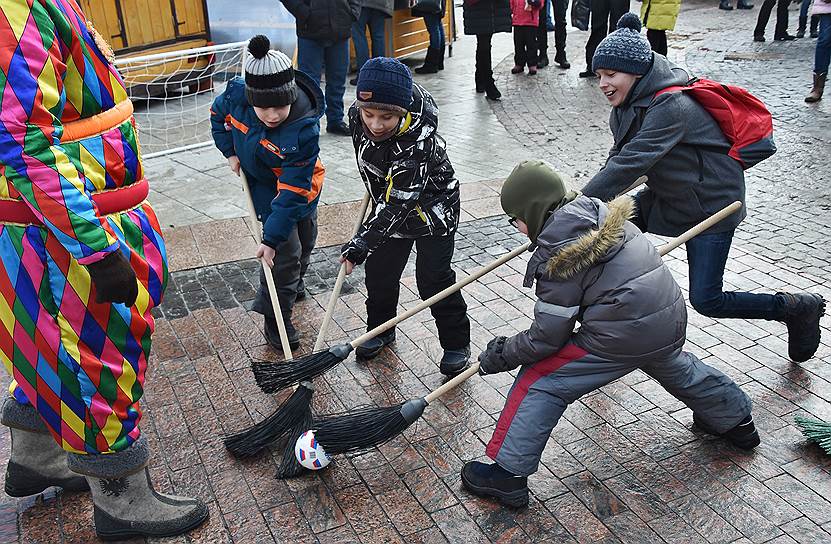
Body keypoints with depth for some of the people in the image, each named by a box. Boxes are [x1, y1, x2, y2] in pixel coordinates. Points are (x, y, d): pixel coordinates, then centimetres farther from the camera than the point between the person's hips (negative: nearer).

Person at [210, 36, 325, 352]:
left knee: (304, 242, 23)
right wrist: (230, 151, -8)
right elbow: (219, 114, 0)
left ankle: (293, 284, 55)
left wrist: (272, 237, -36)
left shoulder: (304, 130, -39)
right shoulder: (237, 94, -29)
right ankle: (276, 321, 9)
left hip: (301, 187, 0)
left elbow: (293, 190, -36)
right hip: (263, 185, 0)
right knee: (285, 253, -5)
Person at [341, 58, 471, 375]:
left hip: (432, 211, -6)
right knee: (379, 272, 13)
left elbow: (396, 205, -38)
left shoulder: (418, 144, -39)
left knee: (433, 280, -2)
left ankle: (456, 343, 17)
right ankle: (380, 329, 36)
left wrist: (361, 244, -42)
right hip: (390, 204, 6)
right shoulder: (358, 115, -19)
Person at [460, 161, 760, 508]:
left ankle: (507, 474, -1)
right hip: (671, 323, 9)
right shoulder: (599, 211, 7)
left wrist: (501, 356, -2)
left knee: (538, 382, -1)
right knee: (676, 368, 39)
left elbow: (548, 336, -14)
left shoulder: (559, 254, -16)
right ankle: (735, 421, 61)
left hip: (621, 338, -9)